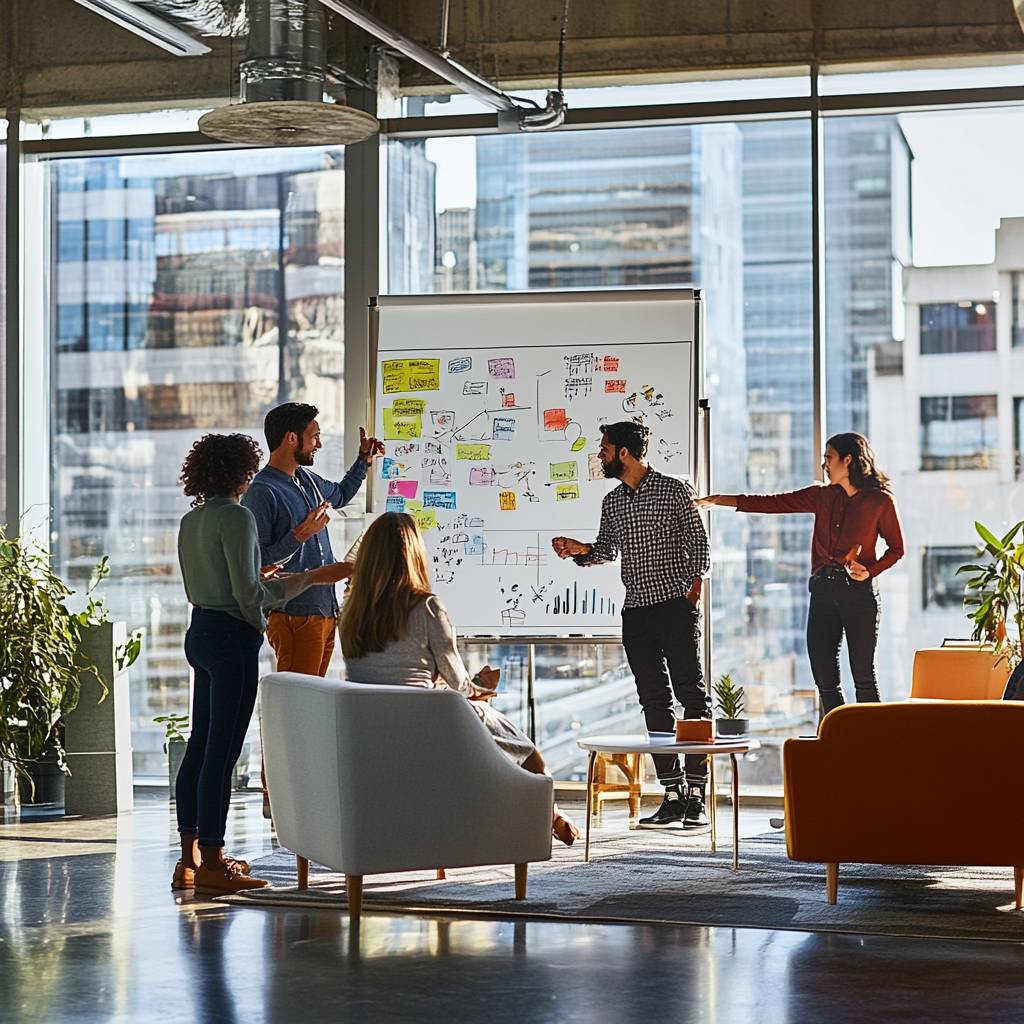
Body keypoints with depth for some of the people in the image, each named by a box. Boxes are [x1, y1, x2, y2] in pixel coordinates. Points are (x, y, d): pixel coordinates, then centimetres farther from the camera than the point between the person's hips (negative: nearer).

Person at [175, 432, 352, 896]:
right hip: (233, 637, -9)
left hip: (200, 632, 9)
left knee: (201, 744, 13)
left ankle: (191, 856, 18)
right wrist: (311, 578, -11)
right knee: (223, 749, -6)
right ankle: (211, 862, -3)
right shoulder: (236, 517, -14)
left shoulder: (191, 520, 12)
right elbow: (249, 596, -18)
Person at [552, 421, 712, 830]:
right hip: (636, 612, 6)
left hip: (677, 605, -6)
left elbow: (698, 542, 1)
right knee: (654, 702, 3)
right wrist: (578, 549, 3)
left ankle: (696, 794, -7)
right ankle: (673, 794, 6)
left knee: (692, 695, -7)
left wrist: (695, 583, -13)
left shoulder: (674, 490, 0)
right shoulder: (611, 502, 15)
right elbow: (606, 550, 22)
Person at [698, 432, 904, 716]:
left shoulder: (880, 500, 0)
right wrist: (721, 500, 4)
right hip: (823, 589, 5)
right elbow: (773, 503, 10)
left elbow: (896, 548, 6)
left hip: (859, 590, -5)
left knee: (863, 675, -5)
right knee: (824, 675, 1)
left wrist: (871, 570, -11)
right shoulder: (822, 495, 13)